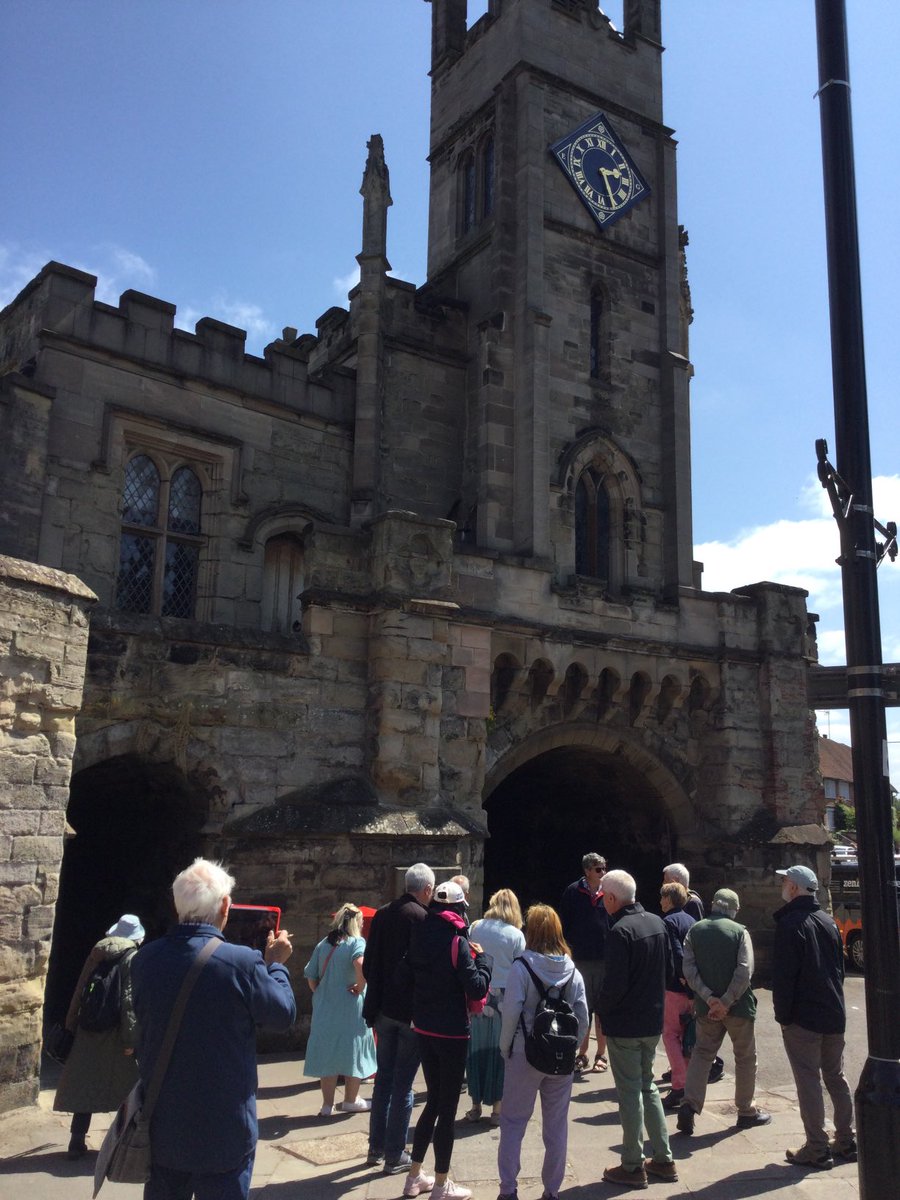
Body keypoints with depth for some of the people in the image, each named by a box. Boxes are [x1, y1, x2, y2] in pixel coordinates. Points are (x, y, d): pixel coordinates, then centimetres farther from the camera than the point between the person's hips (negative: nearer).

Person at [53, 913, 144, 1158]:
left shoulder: (96, 955, 8)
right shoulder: (133, 960, -9)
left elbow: (79, 993, 9)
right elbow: (130, 1001, -16)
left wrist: (72, 1027, 15)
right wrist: (130, 1038, -15)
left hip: (89, 1032, 5)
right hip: (116, 1035, -5)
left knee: (86, 1085, 11)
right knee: (128, 1088, 9)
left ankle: (77, 1140, 11)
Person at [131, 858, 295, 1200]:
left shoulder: (144, 960, -8)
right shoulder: (243, 962, -22)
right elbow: (284, 1015, -9)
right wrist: (276, 963, 7)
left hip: (162, 1122, 4)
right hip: (223, 1127, -4)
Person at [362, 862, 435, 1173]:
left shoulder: (382, 915, 3)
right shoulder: (423, 918, -16)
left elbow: (368, 964, 8)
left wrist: (377, 994, 16)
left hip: (384, 1008, 6)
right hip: (412, 1010, -6)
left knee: (383, 1078, 17)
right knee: (403, 1083, 3)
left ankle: (376, 1148, 26)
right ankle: (395, 1156, 11)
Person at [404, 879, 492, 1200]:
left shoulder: (420, 936, 3)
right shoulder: (457, 941, -17)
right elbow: (477, 989, -19)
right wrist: (482, 957, -6)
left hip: (424, 1028, 7)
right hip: (451, 1031, -7)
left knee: (434, 1100, 19)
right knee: (448, 1107, 4)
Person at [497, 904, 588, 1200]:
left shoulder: (521, 967, -12)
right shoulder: (573, 972, 0)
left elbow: (511, 1012, -15)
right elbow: (583, 1019, 0)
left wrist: (505, 1048, -3)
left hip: (526, 1054, -3)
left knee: (513, 1122, 9)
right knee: (556, 1126, 13)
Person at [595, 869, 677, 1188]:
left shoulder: (621, 931, -22)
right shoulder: (657, 923, 3)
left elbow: (615, 983, -24)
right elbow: (669, 968, 11)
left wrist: (601, 1007, -6)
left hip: (624, 1025, -8)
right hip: (653, 1021, 8)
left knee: (630, 1093, 4)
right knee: (647, 1087, 20)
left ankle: (632, 1167, 14)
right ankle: (663, 1159, 25)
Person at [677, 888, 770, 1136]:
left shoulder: (695, 930, 2)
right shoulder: (739, 932, -8)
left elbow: (689, 969, -7)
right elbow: (744, 971, -18)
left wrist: (709, 998, -11)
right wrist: (726, 1002, -16)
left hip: (706, 1007, 3)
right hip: (738, 1005, -3)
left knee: (702, 1053, 13)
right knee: (745, 1057, 14)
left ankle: (689, 1104, -2)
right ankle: (746, 1111, 24)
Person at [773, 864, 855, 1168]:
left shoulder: (790, 923, -14)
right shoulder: (828, 922, 10)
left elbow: (783, 975, -17)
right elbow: (840, 967, 16)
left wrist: (782, 1014, -10)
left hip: (802, 1017, -8)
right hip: (834, 1015, 8)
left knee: (809, 1081, -2)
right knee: (836, 1078, 16)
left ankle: (817, 1149, 1)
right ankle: (847, 1142, 22)